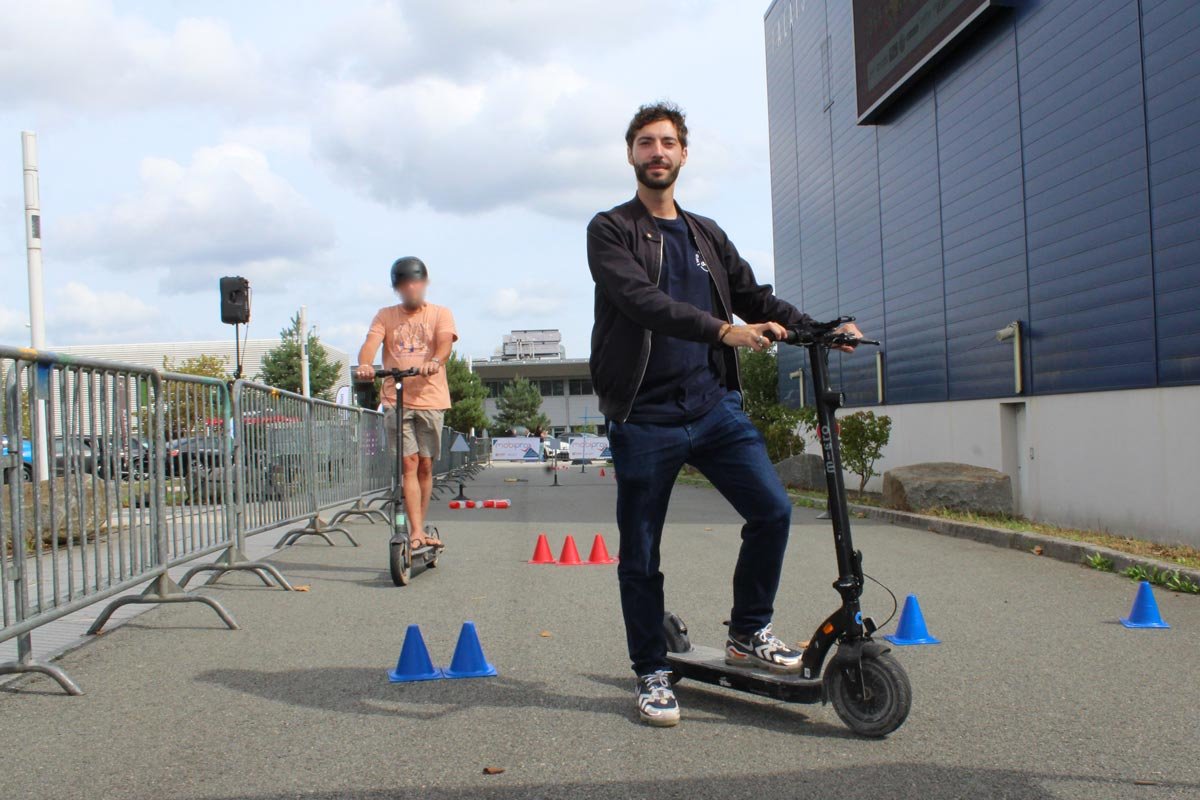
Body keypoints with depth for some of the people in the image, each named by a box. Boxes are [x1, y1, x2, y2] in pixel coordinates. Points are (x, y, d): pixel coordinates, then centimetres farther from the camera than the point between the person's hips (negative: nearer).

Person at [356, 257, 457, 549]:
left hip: (430, 399, 0)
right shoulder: (385, 316, 11)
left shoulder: (440, 314, 8)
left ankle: (419, 528, 18)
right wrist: (364, 364, -29)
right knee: (409, 463, -8)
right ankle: (417, 531, -10)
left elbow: (445, 342, -11)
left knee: (425, 465, 5)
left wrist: (435, 361, -34)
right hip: (396, 400, 0)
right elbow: (371, 342, -6)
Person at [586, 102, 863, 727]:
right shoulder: (611, 231, 1)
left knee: (773, 510, -9)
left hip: (714, 405, 4)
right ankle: (652, 673, 19)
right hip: (644, 416, -4)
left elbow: (755, 296, 17)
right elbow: (640, 299, -15)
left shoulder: (706, 236, 19)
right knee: (640, 556, 2)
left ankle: (748, 632, 11)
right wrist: (723, 330, -27)